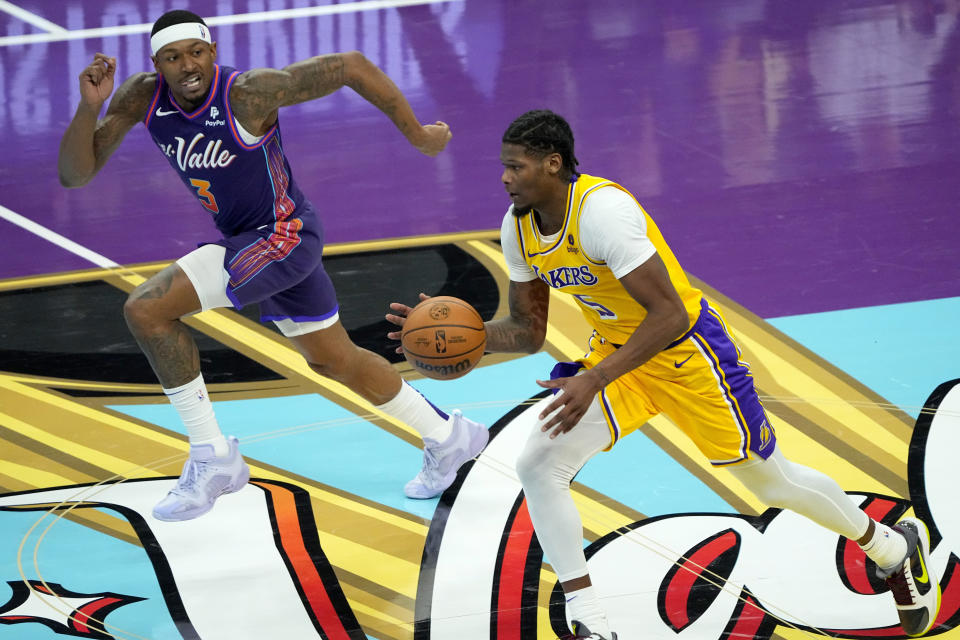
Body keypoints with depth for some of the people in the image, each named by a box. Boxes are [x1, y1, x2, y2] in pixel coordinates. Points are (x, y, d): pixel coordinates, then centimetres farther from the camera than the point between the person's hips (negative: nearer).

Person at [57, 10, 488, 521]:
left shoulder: (248, 93, -28)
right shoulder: (141, 97, -11)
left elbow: (352, 65, -22)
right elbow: (74, 174, -11)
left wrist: (418, 135, -12)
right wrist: (89, 107, -29)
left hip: (284, 236, -8)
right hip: (245, 239, 8)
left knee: (146, 310, -20)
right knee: (334, 361, 23)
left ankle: (212, 457, -9)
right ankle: (448, 437, 42)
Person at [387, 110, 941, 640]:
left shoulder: (600, 209, -32)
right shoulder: (519, 228, -7)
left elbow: (670, 316, -34)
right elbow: (528, 331, 4)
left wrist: (593, 381, -39)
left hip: (688, 351, -7)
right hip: (618, 352, 7)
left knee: (770, 479, 8)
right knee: (538, 466, -12)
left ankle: (895, 547, 34)